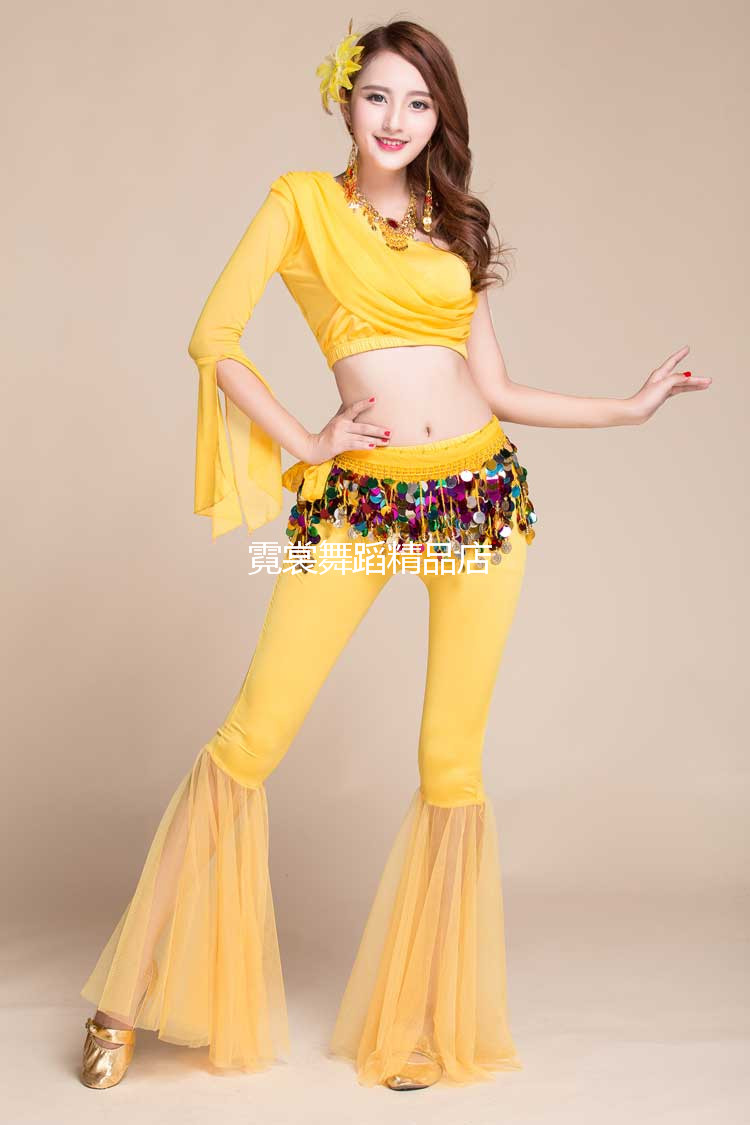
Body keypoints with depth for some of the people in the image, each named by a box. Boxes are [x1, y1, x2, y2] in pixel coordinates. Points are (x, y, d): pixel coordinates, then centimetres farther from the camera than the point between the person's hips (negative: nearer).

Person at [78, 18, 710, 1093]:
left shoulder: (452, 230, 16)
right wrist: (303, 442, -7)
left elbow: (492, 386, 15)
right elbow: (214, 337, -2)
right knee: (252, 734, -6)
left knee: (453, 760, 3)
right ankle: (135, 998, 11)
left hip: (482, 495, 4)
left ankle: (421, 1019, 18)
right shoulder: (302, 200, 6)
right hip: (358, 500, -3)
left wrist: (630, 406, 13)